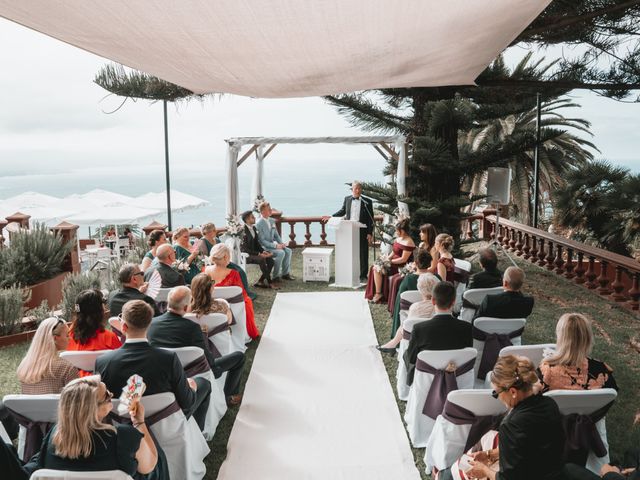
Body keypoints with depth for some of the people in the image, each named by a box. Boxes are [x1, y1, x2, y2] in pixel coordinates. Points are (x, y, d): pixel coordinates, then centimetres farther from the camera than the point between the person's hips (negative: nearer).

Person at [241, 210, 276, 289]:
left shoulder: (254, 228, 10)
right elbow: (245, 249, -20)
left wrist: (263, 251, -5)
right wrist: (259, 254, -25)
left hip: (254, 253, 8)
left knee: (270, 261, -13)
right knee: (261, 259, -33)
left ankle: (260, 282, -7)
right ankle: (270, 283, -24)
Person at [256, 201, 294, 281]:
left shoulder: (272, 221, 8)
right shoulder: (259, 224, -17)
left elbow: (276, 235, 16)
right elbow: (262, 241, -20)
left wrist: (281, 243, -4)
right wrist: (275, 246, -24)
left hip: (272, 244, 8)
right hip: (264, 247, -8)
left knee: (288, 250, -8)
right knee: (280, 253, -27)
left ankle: (285, 273, 2)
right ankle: (276, 276, -15)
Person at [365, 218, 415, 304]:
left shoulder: (408, 242, -19)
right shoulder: (398, 239, 10)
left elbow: (403, 259, -21)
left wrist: (390, 261, -16)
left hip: (401, 267, -9)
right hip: (394, 263, 9)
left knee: (378, 269, -19)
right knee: (375, 267, -5)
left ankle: (378, 294, -7)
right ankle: (376, 293, -3)